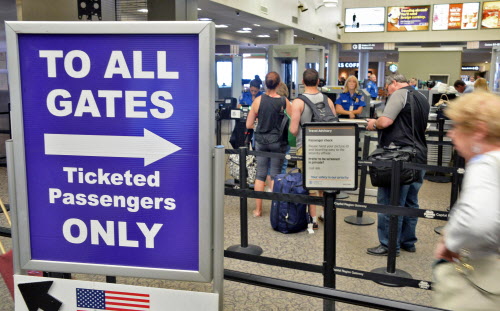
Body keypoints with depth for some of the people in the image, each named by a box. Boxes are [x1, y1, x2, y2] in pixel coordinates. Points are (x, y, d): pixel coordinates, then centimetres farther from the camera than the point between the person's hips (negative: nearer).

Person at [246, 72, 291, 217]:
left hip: (261, 140, 1)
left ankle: (258, 209, 12)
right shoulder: (284, 101, -9)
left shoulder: (258, 100, -6)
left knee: (260, 174, 8)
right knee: (275, 174, 8)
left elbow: (248, 125, -3)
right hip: (277, 141, -1)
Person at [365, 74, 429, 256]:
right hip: (419, 158, 9)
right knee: (410, 202, 16)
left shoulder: (399, 94, -8)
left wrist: (373, 124, 1)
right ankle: (408, 242, 26)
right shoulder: (422, 99, 19)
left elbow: (385, 121, -21)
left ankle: (389, 246, 5)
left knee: (390, 202, -1)